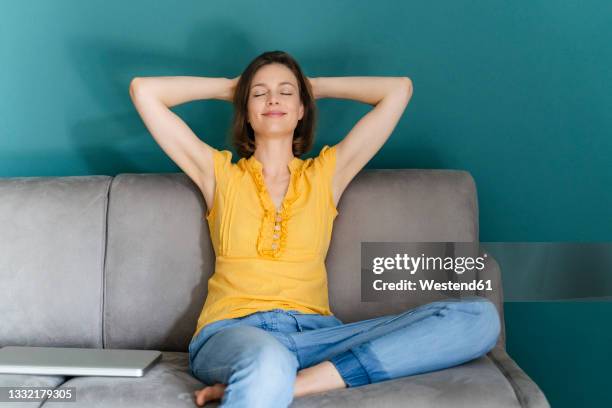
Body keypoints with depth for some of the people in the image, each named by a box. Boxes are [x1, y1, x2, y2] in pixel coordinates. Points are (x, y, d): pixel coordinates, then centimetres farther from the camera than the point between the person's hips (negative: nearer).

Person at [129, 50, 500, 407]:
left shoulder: (326, 173, 18)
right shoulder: (220, 174, 15)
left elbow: (399, 88, 19)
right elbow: (143, 90, 13)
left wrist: (315, 86, 26)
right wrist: (229, 87, 23)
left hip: (315, 333, 4)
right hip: (232, 331, -4)